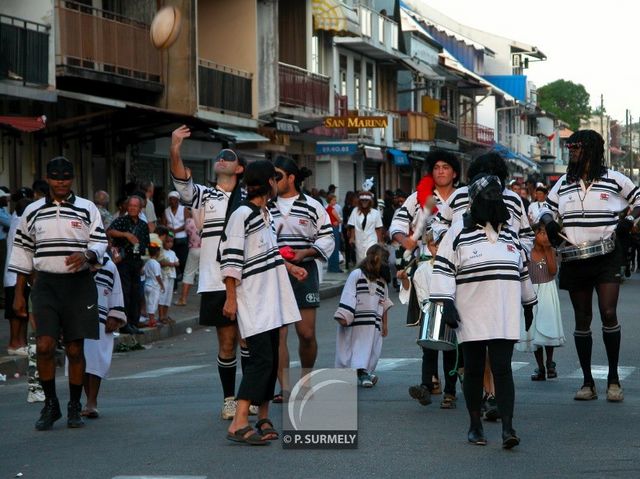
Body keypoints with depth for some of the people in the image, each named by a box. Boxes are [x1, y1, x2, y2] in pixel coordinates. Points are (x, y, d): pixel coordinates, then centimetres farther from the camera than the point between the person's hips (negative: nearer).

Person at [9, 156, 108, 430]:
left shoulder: (87, 209, 5)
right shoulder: (32, 212, 10)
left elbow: (100, 243, 3)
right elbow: (23, 253, 13)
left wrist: (86, 255, -20)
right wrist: (18, 293, 11)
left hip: (79, 284, -1)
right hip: (46, 284, 1)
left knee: (75, 349, 2)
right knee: (44, 346, -11)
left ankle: (74, 407, 15)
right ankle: (50, 405, 5)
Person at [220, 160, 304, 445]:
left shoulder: (267, 215, 15)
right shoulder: (242, 215, -13)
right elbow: (230, 260, -15)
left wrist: (290, 267, 19)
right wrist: (231, 298, -16)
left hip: (271, 300, 9)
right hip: (251, 301, -9)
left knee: (271, 360, 10)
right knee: (261, 359, -17)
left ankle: (263, 419, 18)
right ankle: (239, 424, -21)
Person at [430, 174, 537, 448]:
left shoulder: (510, 234, 16)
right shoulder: (459, 233, 1)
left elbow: (523, 271, 25)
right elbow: (443, 269, -4)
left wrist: (528, 304, 28)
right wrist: (445, 303, -12)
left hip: (504, 317, 2)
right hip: (471, 317, -2)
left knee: (502, 368, -6)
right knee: (473, 370, 6)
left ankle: (508, 427, -10)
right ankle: (475, 426, 18)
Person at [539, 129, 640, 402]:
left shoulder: (614, 180, 1)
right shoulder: (563, 184, 11)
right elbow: (548, 209, 20)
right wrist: (549, 222, -1)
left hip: (607, 257, -3)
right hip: (574, 259, 4)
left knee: (608, 313, -13)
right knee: (582, 319, 6)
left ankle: (613, 378, 0)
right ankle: (587, 382, 11)